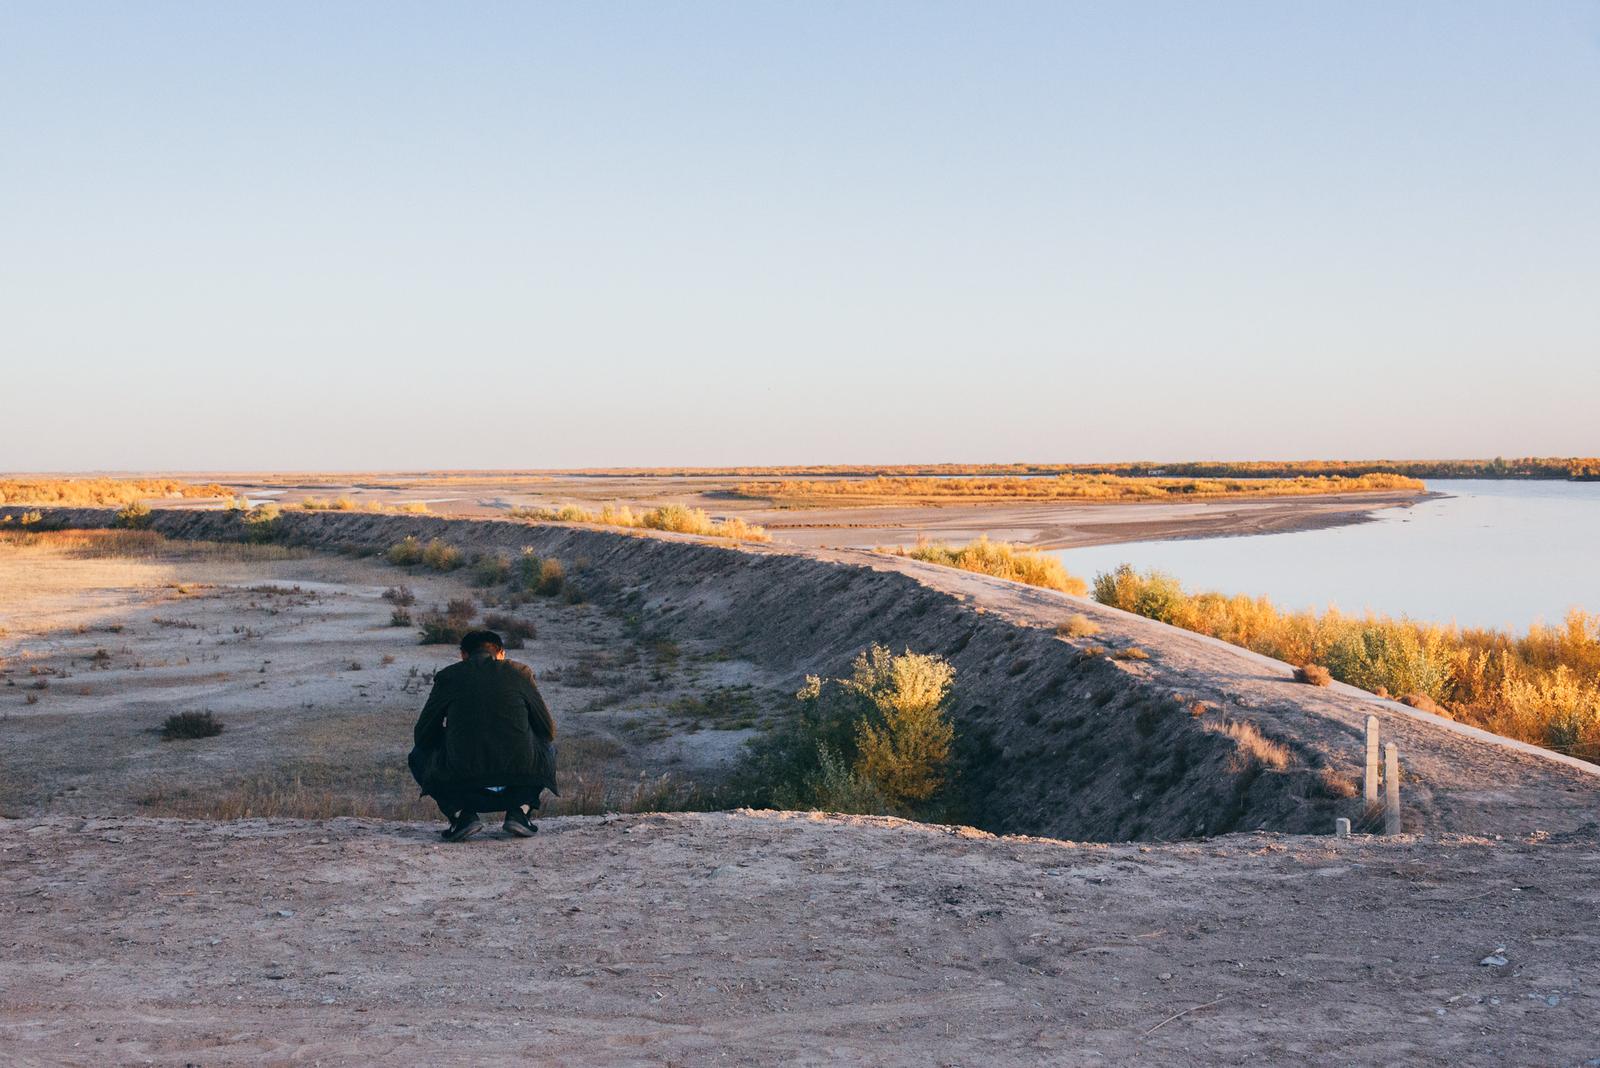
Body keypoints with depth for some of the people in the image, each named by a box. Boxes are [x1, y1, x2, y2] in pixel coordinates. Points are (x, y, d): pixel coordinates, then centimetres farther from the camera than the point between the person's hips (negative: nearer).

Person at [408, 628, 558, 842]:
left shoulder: (448, 676, 9)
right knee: (547, 746, 34)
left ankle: (462, 814, 6)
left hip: (462, 781, -1)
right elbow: (548, 730, 17)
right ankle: (520, 810, 10)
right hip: (520, 775, 1)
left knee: (419, 755, 29)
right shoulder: (519, 672, 10)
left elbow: (423, 736, 14)